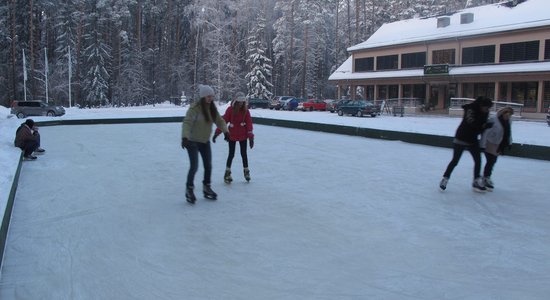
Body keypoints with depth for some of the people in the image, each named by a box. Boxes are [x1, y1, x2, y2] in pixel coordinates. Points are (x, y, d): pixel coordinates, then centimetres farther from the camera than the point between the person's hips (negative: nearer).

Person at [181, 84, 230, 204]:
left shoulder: (212, 108, 0)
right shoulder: (195, 108, -22)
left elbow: (219, 120, 4)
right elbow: (187, 123, -31)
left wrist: (225, 131, -12)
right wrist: (185, 137, -44)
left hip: (205, 141, 7)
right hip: (193, 141, -7)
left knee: (208, 166, 13)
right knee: (194, 166, -8)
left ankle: (206, 188, 32)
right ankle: (189, 190, 14)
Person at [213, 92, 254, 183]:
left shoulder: (245, 111, -7)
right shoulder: (230, 110, -12)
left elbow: (249, 123, -11)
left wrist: (251, 136, -17)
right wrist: (216, 133, -15)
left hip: (243, 135, 2)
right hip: (232, 135, -1)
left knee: (244, 154, 10)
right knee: (231, 154, 4)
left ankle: (246, 171, 27)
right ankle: (227, 172, 17)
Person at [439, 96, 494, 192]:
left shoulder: (484, 113, 1)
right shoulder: (471, 109, -21)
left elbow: (481, 127, 7)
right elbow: (471, 123, -33)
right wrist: (484, 125, -42)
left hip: (473, 139, 7)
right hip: (461, 139, -7)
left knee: (478, 160, 3)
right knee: (455, 161, -2)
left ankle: (476, 182, 16)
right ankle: (445, 179, 12)